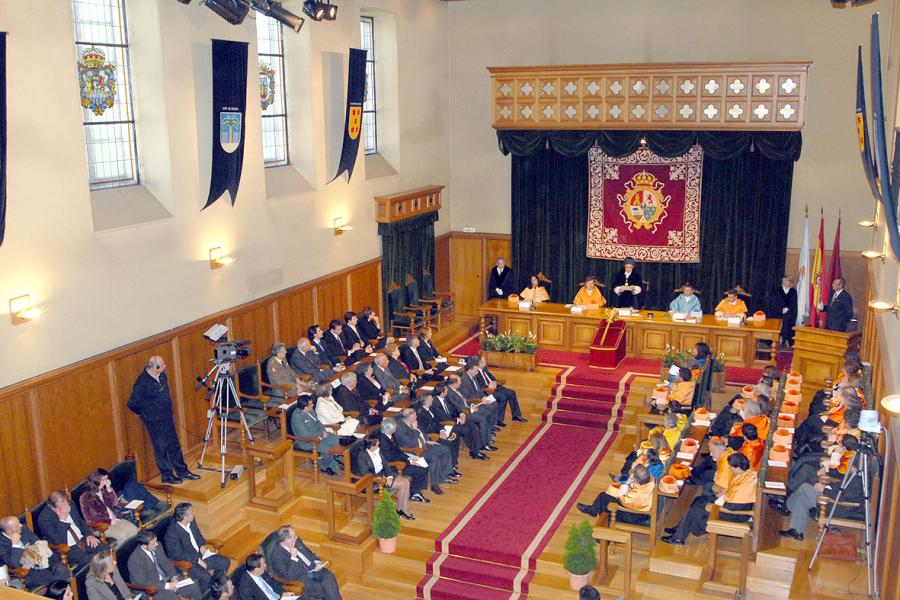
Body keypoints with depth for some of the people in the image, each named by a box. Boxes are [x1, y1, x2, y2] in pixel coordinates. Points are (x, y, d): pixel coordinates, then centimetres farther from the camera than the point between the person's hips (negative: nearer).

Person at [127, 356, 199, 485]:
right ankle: (166, 476, 23)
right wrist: (147, 414, -8)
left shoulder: (161, 375, -3)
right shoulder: (142, 383, -27)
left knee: (174, 445, 16)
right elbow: (132, 404, -21)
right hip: (155, 422, -7)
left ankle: (182, 471, 29)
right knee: (161, 448, 7)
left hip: (167, 418, 7)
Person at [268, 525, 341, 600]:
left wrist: (317, 563, -1)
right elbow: (291, 577, -23)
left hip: (313, 569, 6)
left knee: (328, 576, -21)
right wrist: (293, 557, -28)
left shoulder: (296, 541, 1)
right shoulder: (277, 555, -19)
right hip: (301, 579, -6)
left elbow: (309, 553, 17)